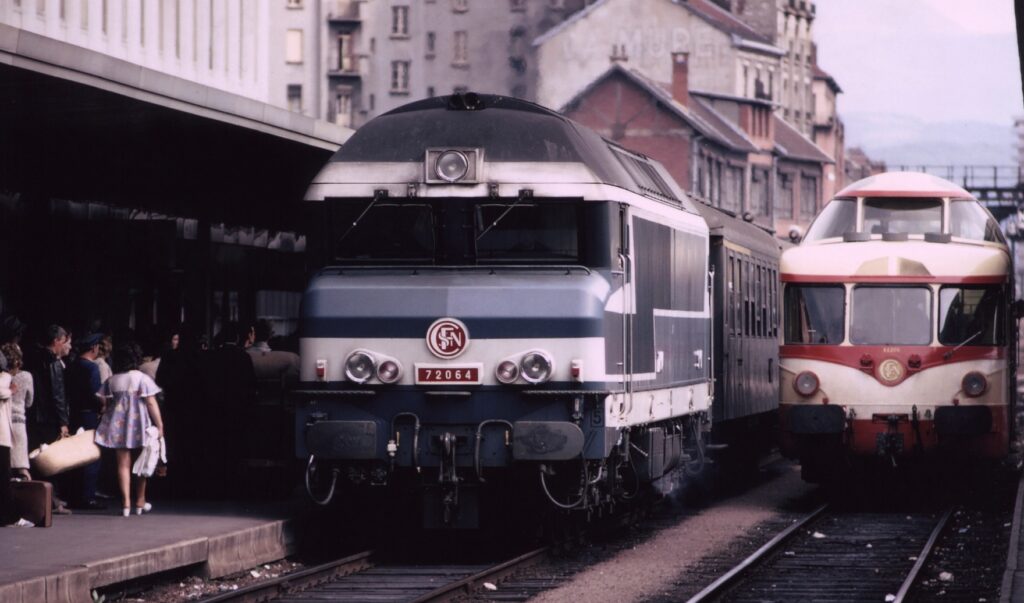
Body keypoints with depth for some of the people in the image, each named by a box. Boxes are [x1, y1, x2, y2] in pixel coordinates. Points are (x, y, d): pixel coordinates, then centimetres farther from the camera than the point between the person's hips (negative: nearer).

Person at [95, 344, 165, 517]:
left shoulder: (111, 381, 3)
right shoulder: (142, 379, -7)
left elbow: (105, 404, 5)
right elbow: (151, 404, -8)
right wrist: (159, 425, -3)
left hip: (118, 425, 2)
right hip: (139, 425, -2)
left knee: (123, 464, 2)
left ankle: (126, 503, -6)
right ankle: (140, 503, 17)